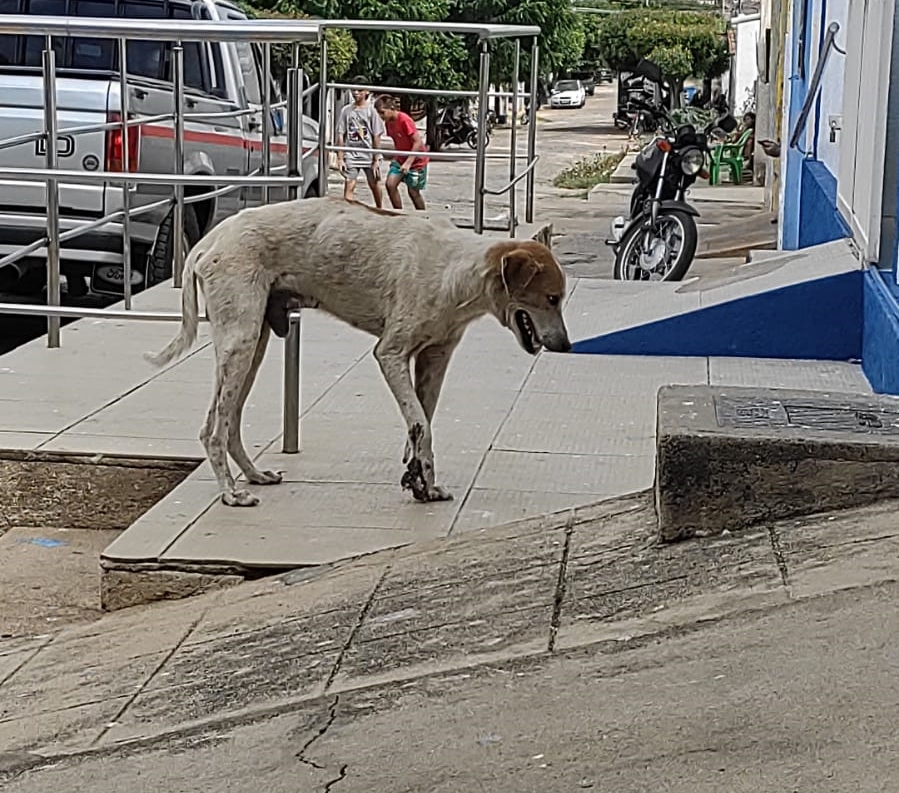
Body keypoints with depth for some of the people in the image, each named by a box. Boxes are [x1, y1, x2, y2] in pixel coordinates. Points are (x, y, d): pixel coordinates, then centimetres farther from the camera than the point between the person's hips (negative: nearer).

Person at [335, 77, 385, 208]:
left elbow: (377, 137, -3)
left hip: (369, 155, -1)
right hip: (351, 155, 1)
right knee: (349, 187, -9)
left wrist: (376, 159, -6)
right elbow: (341, 135, 4)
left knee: (374, 185, 13)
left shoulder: (371, 110, -2)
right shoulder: (346, 110, 3)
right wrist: (340, 158, -2)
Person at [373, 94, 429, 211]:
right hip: (400, 159, 7)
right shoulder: (388, 122, 0)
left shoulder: (404, 120, -24)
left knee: (413, 191, 1)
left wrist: (408, 162, -27)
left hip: (416, 160, -7)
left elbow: (418, 141, -25)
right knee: (390, 184, -10)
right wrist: (395, 157, 4)